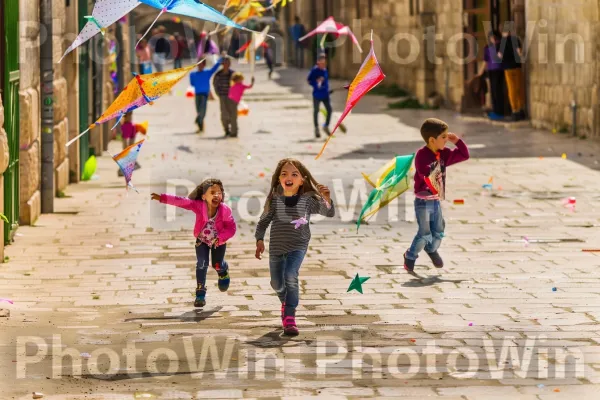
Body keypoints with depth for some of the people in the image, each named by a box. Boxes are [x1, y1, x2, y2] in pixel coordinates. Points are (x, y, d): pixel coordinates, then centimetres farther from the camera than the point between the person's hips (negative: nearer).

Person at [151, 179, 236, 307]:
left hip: (218, 241, 0)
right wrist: (162, 198, -42)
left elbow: (231, 228, -22)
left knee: (217, 265, 7)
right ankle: (200, 294, 0)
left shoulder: (225, 210, -28)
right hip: (202, 240, 0)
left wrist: (221, 238, -39)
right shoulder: (198, 205, -28)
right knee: (202, 264, -10)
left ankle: (224, 271, 48)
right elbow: (180, 201, -33)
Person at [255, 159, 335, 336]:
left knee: (290, 277, -25)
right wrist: (259, 239, -9)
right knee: (277, 283, 16)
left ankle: (289, 317, -22)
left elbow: (329, 213, -21)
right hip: (276, 247, 3)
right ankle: (286, 303, 50)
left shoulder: (308, 199, -12)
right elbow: (264, 220, 2)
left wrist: (327, 199, -42)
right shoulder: (275, 199, -9)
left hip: (297, 246, -3)